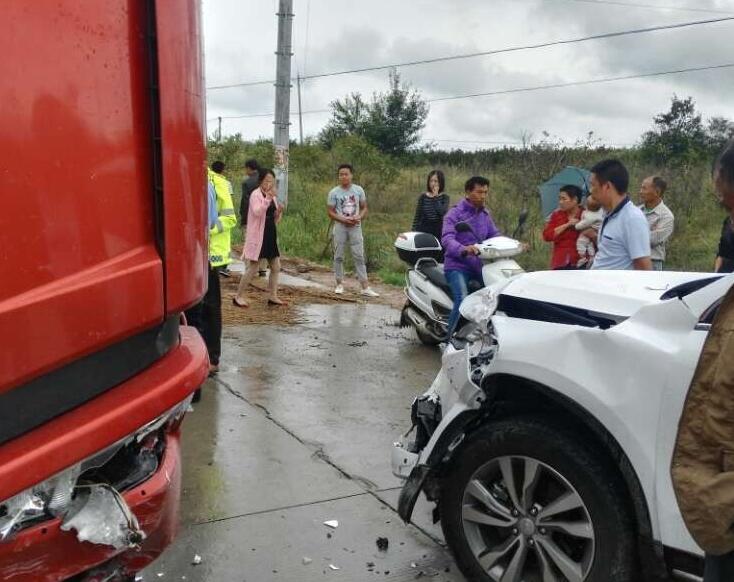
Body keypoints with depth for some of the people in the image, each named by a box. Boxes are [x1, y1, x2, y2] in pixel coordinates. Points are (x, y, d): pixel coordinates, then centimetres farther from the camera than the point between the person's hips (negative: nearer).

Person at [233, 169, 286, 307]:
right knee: (253, 269, -5)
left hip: (271, 236, 8)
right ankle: (238, 296, 5)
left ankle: (272, 296, 17)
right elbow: (257, 212, -26)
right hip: (258, 236, -8)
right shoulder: (255, 195, -9)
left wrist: (279, 212, -3)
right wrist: (268, 198, -30)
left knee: (276, 267, 8)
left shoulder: (273, 196, 14)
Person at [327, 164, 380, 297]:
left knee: (359, 257, -1)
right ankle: (339, 284, 16)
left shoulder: (358, 190, 2)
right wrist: (344, 219, -18)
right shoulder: (334, 192, -3)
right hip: (340, 227, -1)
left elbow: (364, 208, 8)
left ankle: (365, 287, -2)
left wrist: (359, 217, -14)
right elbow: (330, 212, -3)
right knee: (339, 256, 5)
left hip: (355, 227, 1)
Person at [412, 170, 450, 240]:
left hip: (439, 233, -1)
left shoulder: (444, 197, 1)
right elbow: (417, 217, 5)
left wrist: (436, 196, -14)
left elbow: (442, 212, -18)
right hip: (424, 232, 1)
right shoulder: (423, 197, 4)